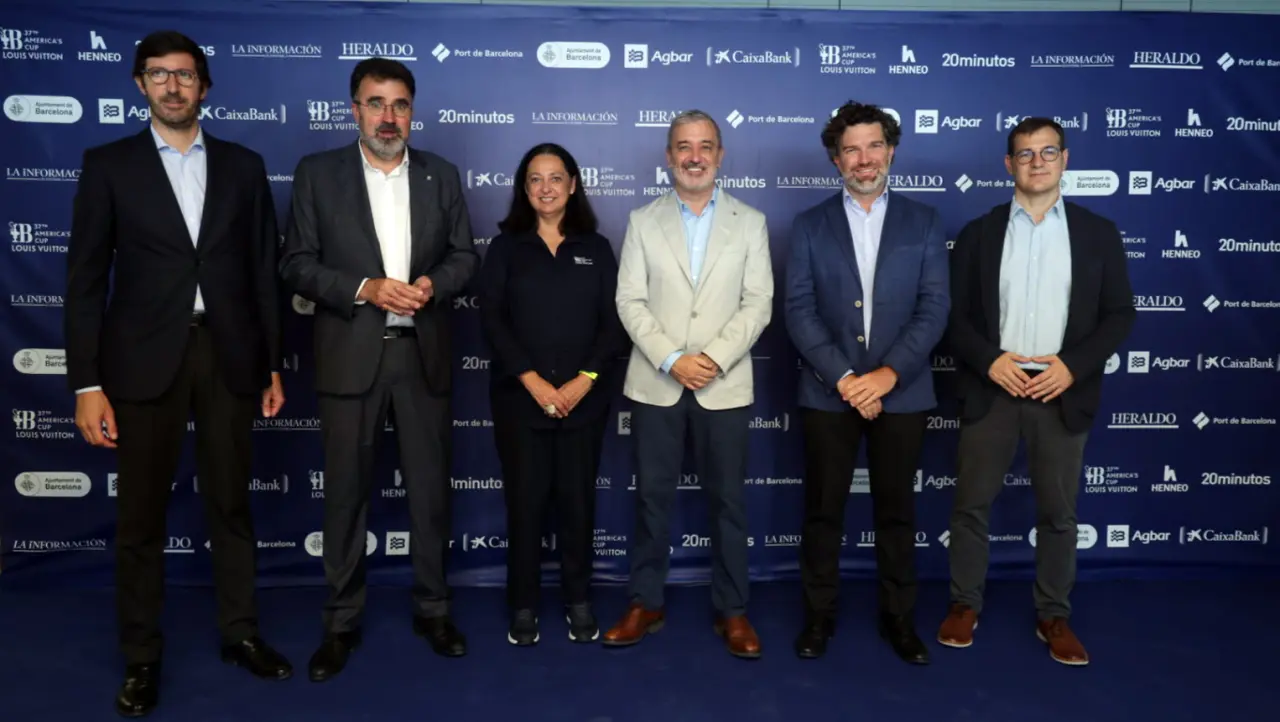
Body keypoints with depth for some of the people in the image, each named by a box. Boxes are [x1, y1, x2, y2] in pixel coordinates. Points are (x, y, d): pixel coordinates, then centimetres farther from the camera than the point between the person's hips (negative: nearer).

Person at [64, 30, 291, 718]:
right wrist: (86, 383, -7)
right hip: (144, 359, -1)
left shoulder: (243, 165, 8)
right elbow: (86, 280, -1)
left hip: (229, 355, 2)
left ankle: (239, 632, 27)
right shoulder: (109, 164, 3)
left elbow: (262, 270, 8)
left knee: (232, 502, 11)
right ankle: (141, 656, 23)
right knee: (141, 514, 8)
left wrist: (272, 365, 6)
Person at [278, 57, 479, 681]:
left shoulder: (442, 175, 8)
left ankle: (432, 609, 25)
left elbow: (464, 256, 7)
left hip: (423, 354, 2)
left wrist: (431, 284, -13)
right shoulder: (317, 173, 2)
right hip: (350, 356, -1)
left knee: (430, 487, 9)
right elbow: (296, 263, -3)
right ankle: (342, 622, 22)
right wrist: (364, 289, -17)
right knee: (346, 492, 7)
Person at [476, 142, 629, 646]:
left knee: (578, 500, 6)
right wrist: (534, 381, -13)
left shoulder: (596, 248, 8)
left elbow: (613, 323, 2)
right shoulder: (506, 247, 6)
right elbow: (491, 320, -3)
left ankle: (578, 601, 21)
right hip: (519, 397, -1)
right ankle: (523, 606, 17)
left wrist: (583, 381, -11)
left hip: (583, 399, 1)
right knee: (525, 501, 3)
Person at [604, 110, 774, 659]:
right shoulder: (643, 221, 8)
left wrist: (714, 358, -14)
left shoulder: (750, 222, 7)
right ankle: (646, 603, 21)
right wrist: (671, 360, -12)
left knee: (727, 500, 6)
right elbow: (630, 301, 0)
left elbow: (758, 302, -1)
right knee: (652, 497, 7)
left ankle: (732, 611, 19)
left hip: (725, 385, 0)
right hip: (656, 383, 1)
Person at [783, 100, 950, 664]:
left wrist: (888, 373, -15)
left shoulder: (923, 222, 5)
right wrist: (844, 378, -14)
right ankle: (819, 614, 23)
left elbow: (934, 308, -3)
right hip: (828, 393, 0)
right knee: (822, 510, 7)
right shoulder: (810, 226, 3)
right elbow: (799, 311, -5)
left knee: (896, 510, 11)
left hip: (901, 393, 1)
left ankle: (898, 616, 26)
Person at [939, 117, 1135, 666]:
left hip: (1062, 393, 0)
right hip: (992, 389, 0)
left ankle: (1053, 616, 23)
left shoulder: (1098, 233, 6)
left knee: (1058, 512, 8)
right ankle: (964, 605, 20)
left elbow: (1119, 314, 3)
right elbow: (955, 314, 3)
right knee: (971, 504, 4)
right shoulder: (978, 233, 5)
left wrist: (1074, 366, -11)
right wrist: (989, 360, -13)